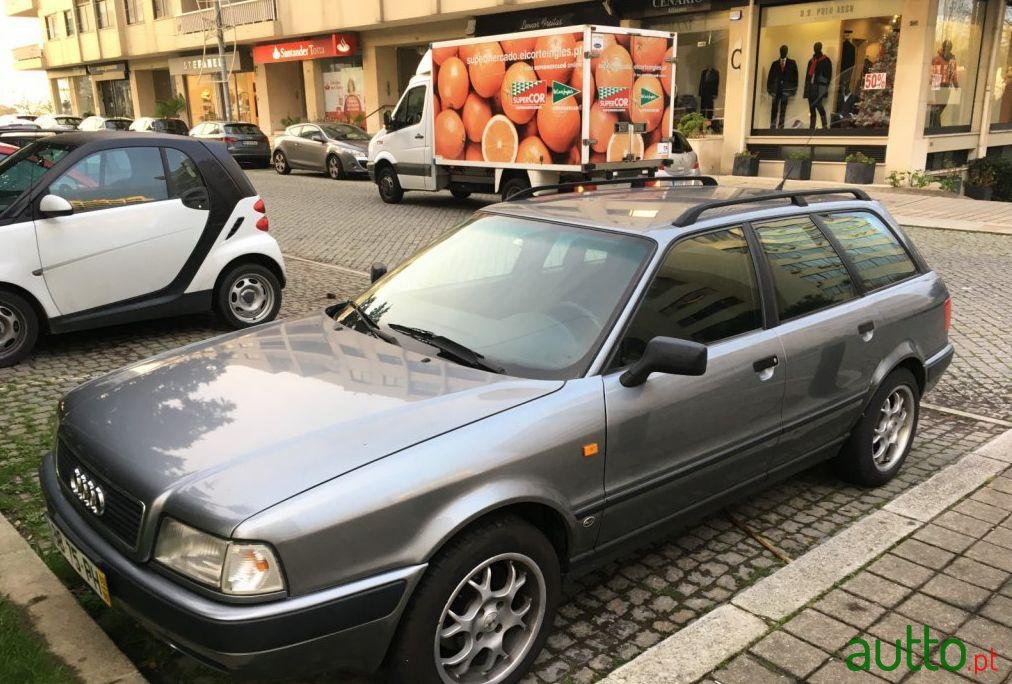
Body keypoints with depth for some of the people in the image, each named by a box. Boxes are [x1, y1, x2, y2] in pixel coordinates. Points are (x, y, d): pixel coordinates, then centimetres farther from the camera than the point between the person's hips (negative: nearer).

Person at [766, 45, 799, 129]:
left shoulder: (792, 63, 11)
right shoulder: (775, 63, 15)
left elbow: (795, 76, 6)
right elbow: (770, 76, 12)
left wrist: (794, 89, -2)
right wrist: (769, 87, 2)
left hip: (786, 88, -1)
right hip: (776, 88, 2)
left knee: (783, 109, -7)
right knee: (774, 108, -4)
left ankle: (781, 126, -9)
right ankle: (772, 126, -4)